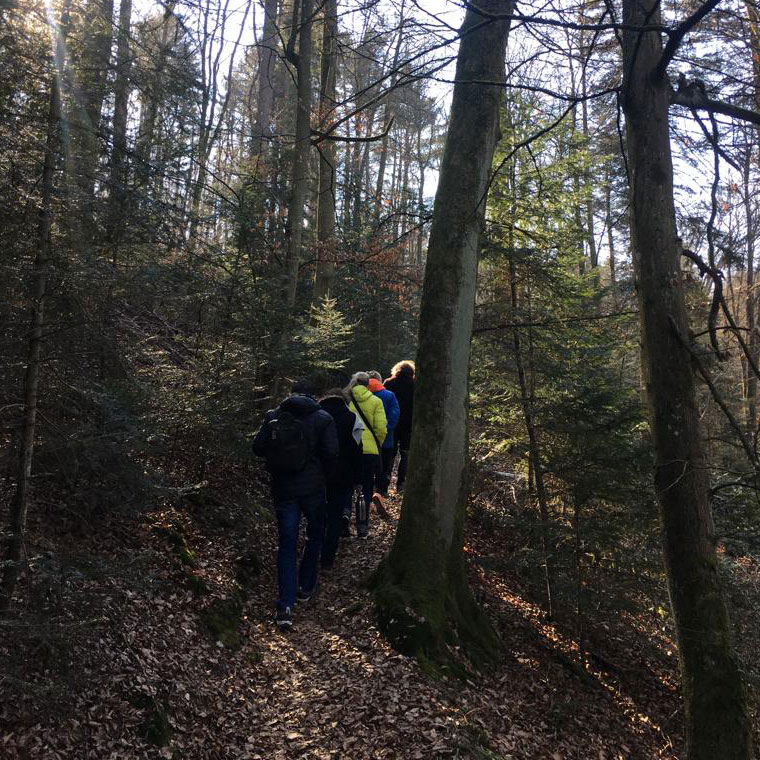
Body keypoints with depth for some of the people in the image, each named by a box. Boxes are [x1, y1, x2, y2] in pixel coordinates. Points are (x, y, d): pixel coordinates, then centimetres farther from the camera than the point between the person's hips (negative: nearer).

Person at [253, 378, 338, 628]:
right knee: (315, 535, 21)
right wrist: (324, 475, 5)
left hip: (283, 488, 2)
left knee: (286, 544, 5)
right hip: (313, 488, -1)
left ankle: (285, 606, -2)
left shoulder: (273, 416, -1)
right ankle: (306, 588, 30)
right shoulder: (323, 418, -7)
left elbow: (258, 447, 1)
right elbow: (331, 452, -12)